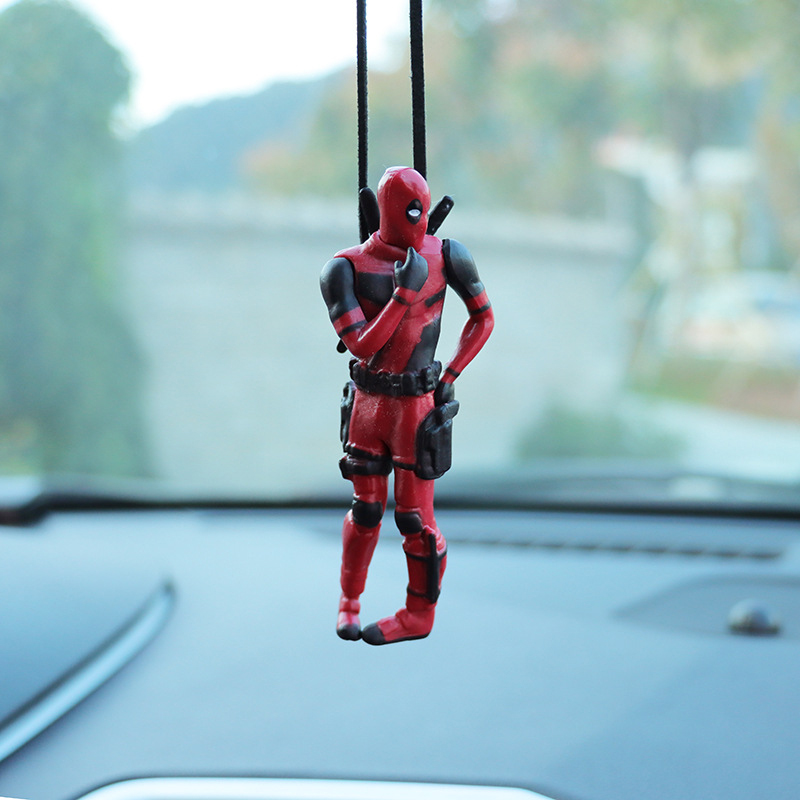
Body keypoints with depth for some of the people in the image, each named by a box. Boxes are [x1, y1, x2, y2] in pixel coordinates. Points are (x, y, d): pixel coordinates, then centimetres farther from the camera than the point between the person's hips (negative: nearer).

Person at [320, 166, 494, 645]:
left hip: (415, 405, -2)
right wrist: (406, 292, -28)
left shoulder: (445, 256, -11)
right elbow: (362, 346, -21)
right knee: (366, 510, 13)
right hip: (367, 403, 2)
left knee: (415, 517, 3)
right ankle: (350, 602, 34)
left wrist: (449, 378, -2)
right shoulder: (346, 269, -13)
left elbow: (483, 318, 4)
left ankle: (419, 614, 22)